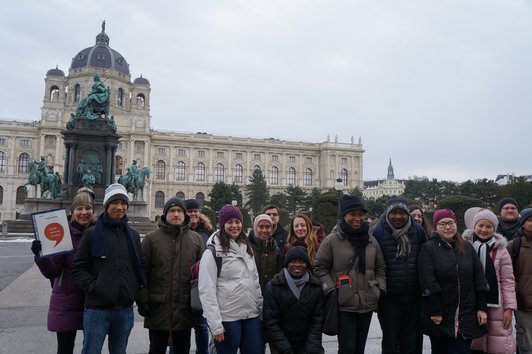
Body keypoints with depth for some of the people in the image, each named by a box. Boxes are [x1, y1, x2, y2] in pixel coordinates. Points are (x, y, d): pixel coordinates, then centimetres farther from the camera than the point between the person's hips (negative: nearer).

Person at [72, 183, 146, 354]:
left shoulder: (133, 234, 10)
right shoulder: (92, 234, -1)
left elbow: (140, 267, 14)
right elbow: (78, 268, -2)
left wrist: (138, 291, 4)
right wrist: (92, 287, -13)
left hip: (125, 309, 4)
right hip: (97, 308, -4)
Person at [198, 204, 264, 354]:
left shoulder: (247, 249, 12)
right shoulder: (212, 252, -9)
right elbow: (207, 291, -13)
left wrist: (262, 308, 11)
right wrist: (215, 325, -17)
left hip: (252, 316, 6)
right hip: (227, 319, -6)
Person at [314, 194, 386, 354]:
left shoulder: (371, 240, 8)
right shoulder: (332, 240, -8)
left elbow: (381, 267, 16)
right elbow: (320, 267, -5)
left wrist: (379, 289, 4)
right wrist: (331, 290, -12)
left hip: (367, 305, 5)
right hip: (343, 305, -5)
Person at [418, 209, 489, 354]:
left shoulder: (467, 247, 8)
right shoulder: (428, 249, -6)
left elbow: (479, 279, 7)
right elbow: (428, 283, -13)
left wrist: (481, 307, 1)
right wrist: (435, 312, -16)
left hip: (466, 316, 3)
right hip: (439, 316, -2)